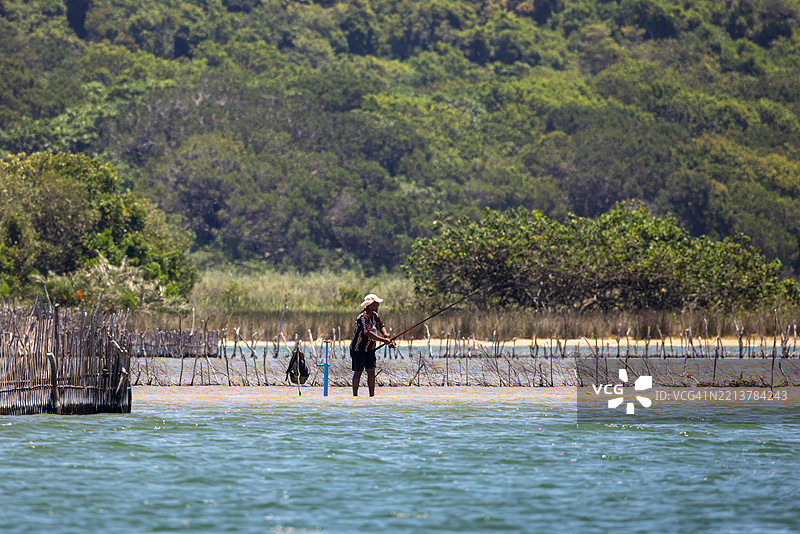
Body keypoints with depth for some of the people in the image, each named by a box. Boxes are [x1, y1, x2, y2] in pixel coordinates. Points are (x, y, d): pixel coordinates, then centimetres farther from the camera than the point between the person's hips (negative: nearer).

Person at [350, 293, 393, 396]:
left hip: (369, 349, 7)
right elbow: (368, 333, -33)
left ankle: (372, 395, 4)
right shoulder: (362, 317, -24)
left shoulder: (374, 315, 5)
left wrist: (385, 334, -14)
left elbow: (381, 326, 10)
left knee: (371, 371, 2)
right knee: (358, 372, -2)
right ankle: (355, 395, 6)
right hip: (358, 349, -7)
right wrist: (383, 341, -35)